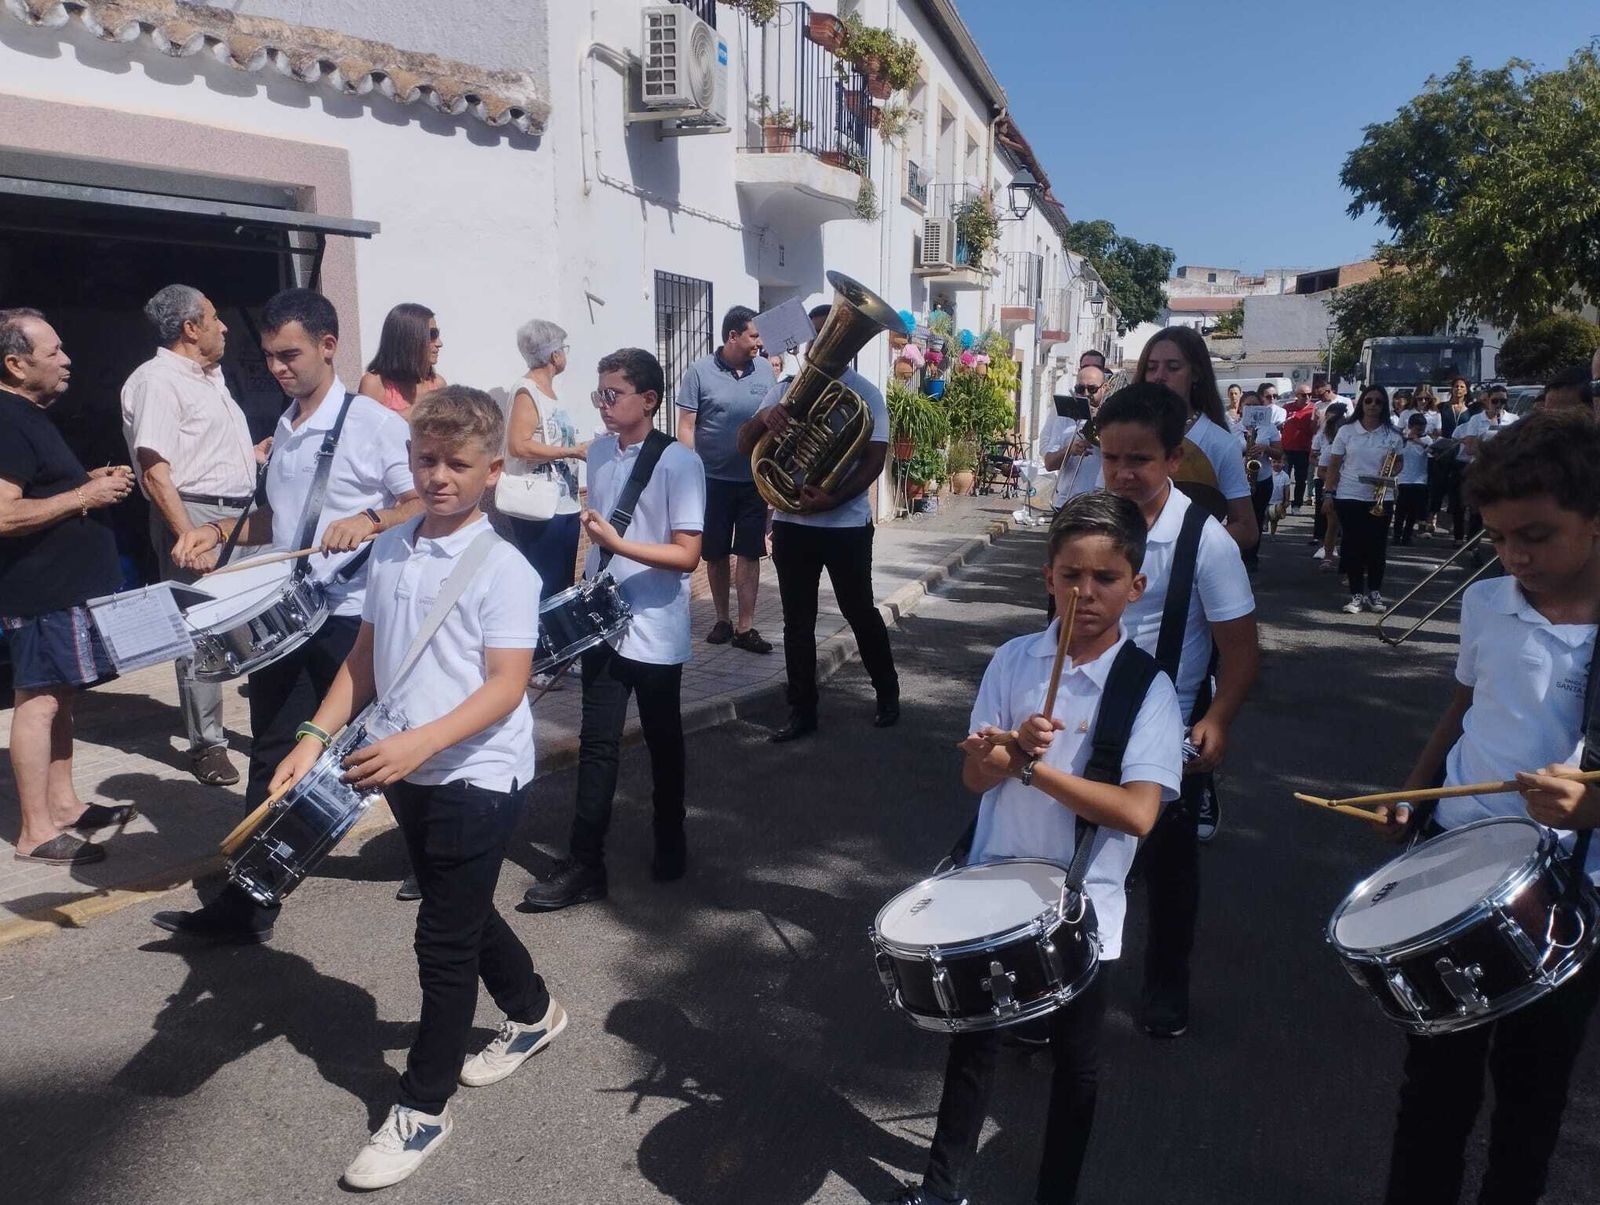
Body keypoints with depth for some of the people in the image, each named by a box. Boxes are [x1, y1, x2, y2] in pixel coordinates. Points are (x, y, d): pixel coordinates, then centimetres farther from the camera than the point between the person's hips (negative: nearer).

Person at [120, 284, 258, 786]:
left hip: (240, 516, 9)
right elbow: (156, 472, -19)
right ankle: (206, 743, 8)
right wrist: (190, 540, -24)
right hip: (196, 516, -9)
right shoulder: (156, 381, -11)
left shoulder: (210, 377, 17)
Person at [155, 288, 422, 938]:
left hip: (355, 618, -7)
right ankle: (247, 904, 18)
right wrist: (220, 531, 8)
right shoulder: (282, 428, 13)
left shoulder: (372, 421, -10)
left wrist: (369, 521, -31)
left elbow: (425, 504, -15)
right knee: (274, 758, 9)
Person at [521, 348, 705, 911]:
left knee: (663, 741, 12)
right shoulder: (598, 453, 6)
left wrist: (617, 543, -27)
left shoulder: (679, 462, -14)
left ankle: (670, 841, 33)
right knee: (597, 743, 5)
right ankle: (584, 864, 11)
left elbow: (687, 554, -18)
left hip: (655, 632, -5)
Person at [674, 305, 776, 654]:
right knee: (716, 554, 9)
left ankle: (745, 627, 8)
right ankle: (722, 620, 24)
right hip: (712, 478, -1)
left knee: (748, 554, 2)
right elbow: (686, 426, -4)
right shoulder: (700, 371, -5)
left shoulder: (765, 370, 3)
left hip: (754, 479, 2)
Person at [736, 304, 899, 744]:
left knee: (860, 612, 9)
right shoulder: (786, 389, 6)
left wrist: (832, 499, -26)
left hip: (846, 524, -3)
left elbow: (873, 460, -10)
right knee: (797, 621, 7)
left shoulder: (865, 393, -3)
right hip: (791, 522, 3)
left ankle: (888, 692, 29)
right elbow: (745, 446, 1)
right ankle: (802, 710, 17)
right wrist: (763, 417, -22)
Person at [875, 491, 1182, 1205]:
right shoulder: (1015, 660, -5)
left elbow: (1137, 812, -22)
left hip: (1084, 907, -2)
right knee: (972, 1043, 18)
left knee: (1075, 1061, 17)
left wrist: (1030, 766, -23)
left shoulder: (1147, 687, -13)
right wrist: (1016, 749, -26)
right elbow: (974, 777, -5)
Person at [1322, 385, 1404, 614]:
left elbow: (1398, 463, 14)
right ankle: (1357, 595, 8)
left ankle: (1375, 592, 19)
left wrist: (1391, 472, -8)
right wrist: (1329, 494, -3)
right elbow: (1334, 466, 3)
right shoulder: (1346, 431, 0)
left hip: (1381, 498, 1)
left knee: (1377, 546, 4)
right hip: (1349, 497, -1)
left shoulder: (1392, 435, 2)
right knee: (1353, 546, 0)